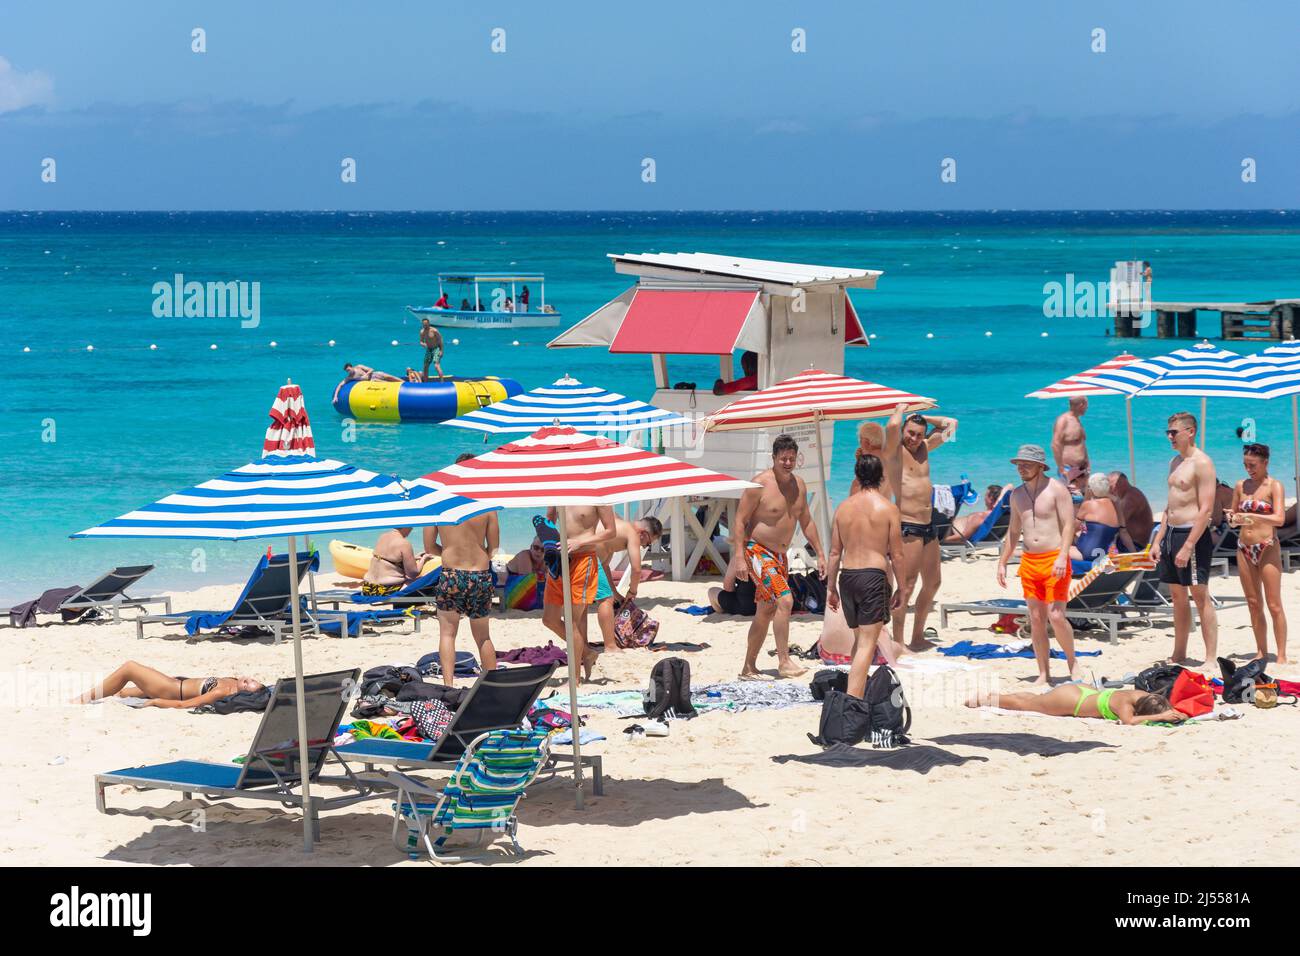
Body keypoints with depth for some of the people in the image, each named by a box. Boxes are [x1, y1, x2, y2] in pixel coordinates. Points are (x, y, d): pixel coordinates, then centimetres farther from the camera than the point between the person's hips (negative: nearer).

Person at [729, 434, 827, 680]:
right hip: (757, 551, -8)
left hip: (780, 556, 8)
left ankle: (749, 668, 19)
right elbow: (740, 521, -15)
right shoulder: (760, 484, -15)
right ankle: (784, 662, -21)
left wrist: (820, 554, 15)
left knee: (766, 612, 10)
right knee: (785, 600, -23)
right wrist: (739, 557, -22)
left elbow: (806, 522, 19)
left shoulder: (798, 485, 8)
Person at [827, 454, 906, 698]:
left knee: (859, 639, 22)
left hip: (847, 577, 5)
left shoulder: (843, 507, 7)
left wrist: (831, 587, 16)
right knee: (867, 645, -7)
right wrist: (901, 589, 6)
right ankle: (852, 702, -18)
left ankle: (858, 693, 28)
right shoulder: (887, 508, -4)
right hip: (874, 576, -5)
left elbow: (835, 552, 9)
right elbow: (897, 555, -3)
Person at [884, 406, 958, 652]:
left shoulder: (923, 448, 14)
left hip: (928, 525, 9)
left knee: (933, 582, 16)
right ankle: (898, 644, -10)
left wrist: (922, 418, 14)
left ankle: (918, 638, 28)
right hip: (907, 527, -9)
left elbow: (950, 424, 24)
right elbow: (892, 426, -28)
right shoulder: (894, 451, -7)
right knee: (906, 587, -11)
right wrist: (901, 409, -8)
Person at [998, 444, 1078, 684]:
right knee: (1036, 620, 4)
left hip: (1054, 560, -6)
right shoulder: (1017, 495, 14)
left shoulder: (1056, 490, -6)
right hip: (1029, 562, 6)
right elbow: (1013, 531, 22)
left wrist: (1062, 557, -23)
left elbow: (1068, 525, -12)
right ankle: (1044, 674, 9)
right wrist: (1002, 563, 18)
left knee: (1056, 616, -13)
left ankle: (1072, 663, 8)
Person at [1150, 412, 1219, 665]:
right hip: (1171, 532, 9)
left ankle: (1211, 658, -5)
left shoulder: (1202, 463, -13)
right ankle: (1178, 656, 20)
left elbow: (1206, 509, -19)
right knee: (1178, 597, 13)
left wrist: (1188, 546, -22)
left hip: (1193, 534, -9)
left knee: (1201, 597, -7)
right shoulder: (1175, 462, 15)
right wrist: (1158, 539, 16)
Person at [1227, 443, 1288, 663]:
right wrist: (1232, 518, -6)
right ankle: (1261, 653, 14)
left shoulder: (1274, 486, -6)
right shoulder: (1241, 486, 10)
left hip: (1267, 549, -5)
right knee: (1254, 605, 8)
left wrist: (1251, 516, -29)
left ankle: (1282, 656, -2)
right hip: (1244, 549, 5)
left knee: (1274, 605, -5)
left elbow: (1279, 519, -18)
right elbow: (1234, 515, 18)